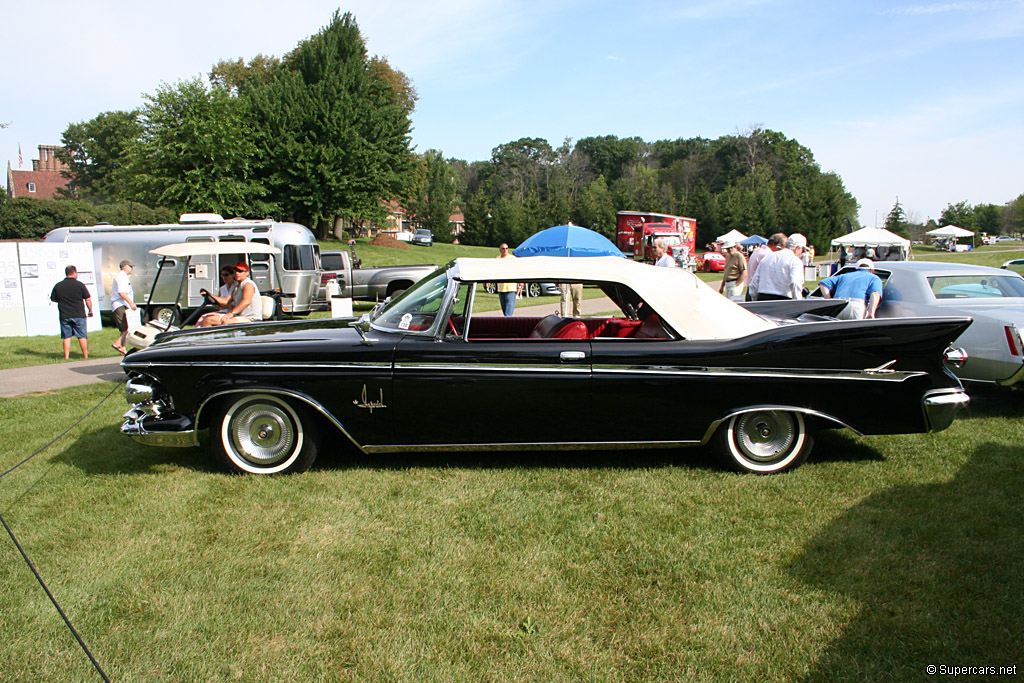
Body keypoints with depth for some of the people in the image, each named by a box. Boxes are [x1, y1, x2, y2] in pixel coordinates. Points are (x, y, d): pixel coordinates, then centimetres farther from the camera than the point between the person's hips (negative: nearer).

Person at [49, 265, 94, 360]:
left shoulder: (58, 286, 2)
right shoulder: (79, 285, -6)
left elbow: (53, 299, 12)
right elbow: (88, 299, -3)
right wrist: (90, 310, 9)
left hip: (64, 316, 2)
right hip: (79, 315, -2)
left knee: (66, 337, 6)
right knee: (82, 336, 4)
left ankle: (66, 357, 5)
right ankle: (85, 356, 5)